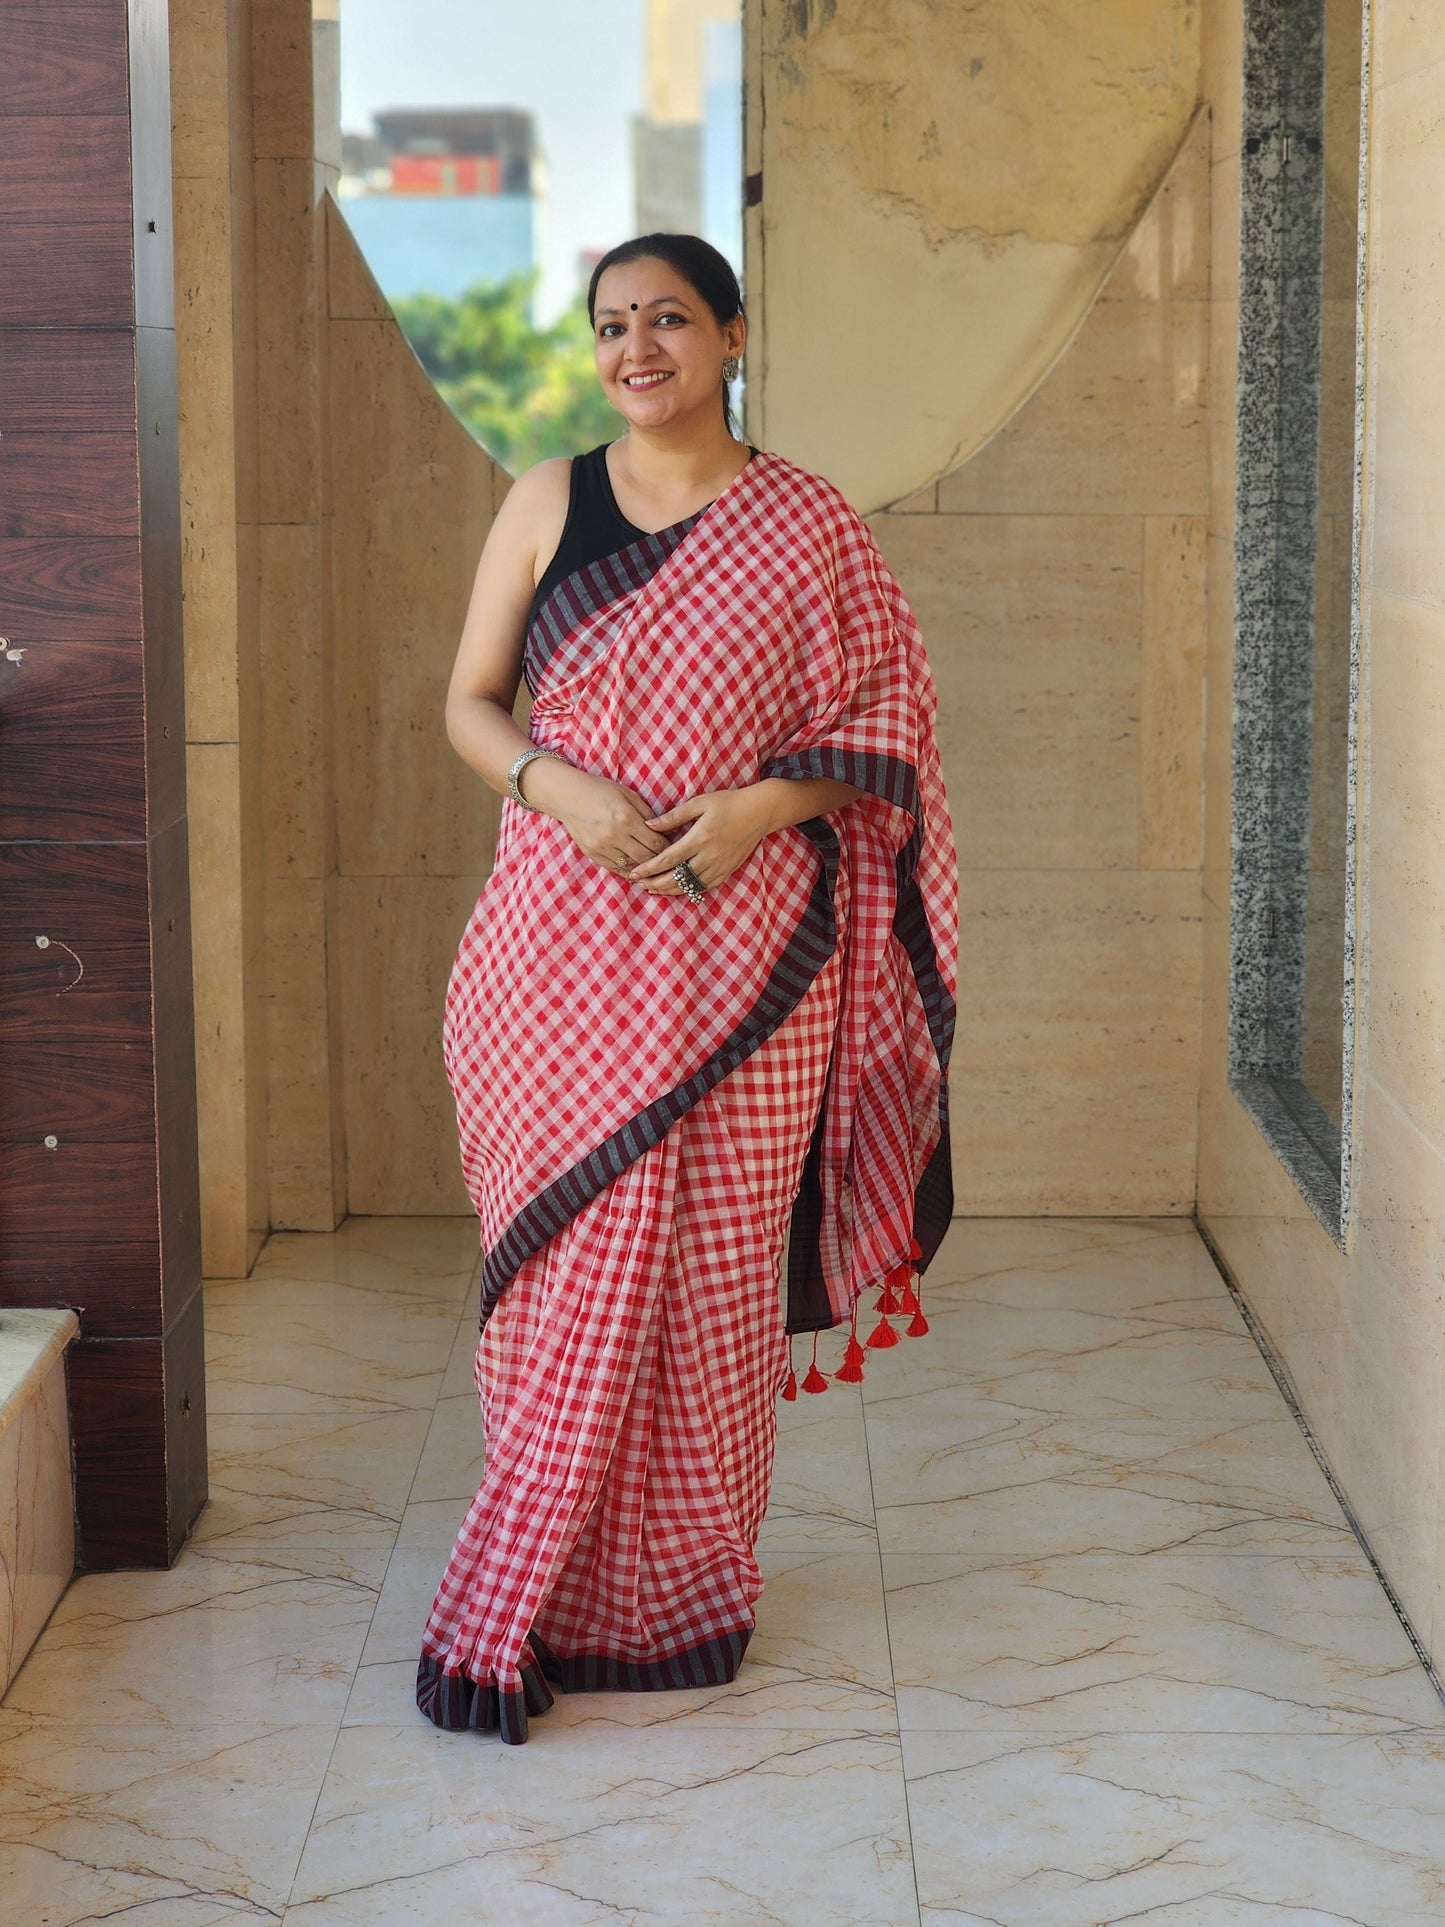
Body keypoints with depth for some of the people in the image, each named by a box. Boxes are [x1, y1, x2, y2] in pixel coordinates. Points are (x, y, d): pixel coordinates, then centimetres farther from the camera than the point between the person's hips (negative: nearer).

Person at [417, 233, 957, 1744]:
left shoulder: (808, 528, 3)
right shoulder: (548, 503, 7)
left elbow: (885, 724, 4)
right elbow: (471, 700, 8)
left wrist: (761, 805, -13)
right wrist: (558, 786, -12)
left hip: (741, 941, -1)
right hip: (562, 939, 1)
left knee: (713, 1266, 3)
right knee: (562, 1263, 1)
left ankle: (686, 1583, 18)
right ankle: (543, 1595, 13)